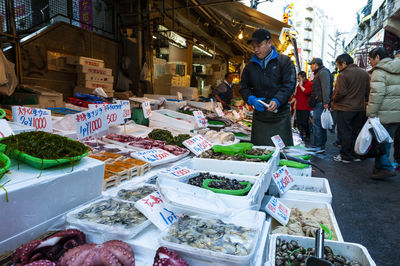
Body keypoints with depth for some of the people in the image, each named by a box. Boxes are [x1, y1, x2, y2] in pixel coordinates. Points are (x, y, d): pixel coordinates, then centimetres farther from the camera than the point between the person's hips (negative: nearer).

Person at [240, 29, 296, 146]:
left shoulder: (284, 61, 2)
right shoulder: (250, 66, 12)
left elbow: (290, 84, -5)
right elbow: (243, 87, 14)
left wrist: (277, 100, -21)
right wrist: (252, 99, -6)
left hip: (280, 115, -3)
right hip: (259, 116, 3)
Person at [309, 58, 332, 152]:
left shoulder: (323, 72, -8)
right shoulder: (319, 73, 24)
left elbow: (326, 88, -19)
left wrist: (325, 102, -26)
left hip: (321, 103, -10)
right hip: (319, 103, 11)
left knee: (316, 124, -11)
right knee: (321, 124, 12)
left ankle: (318, 146, -7)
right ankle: (322, 146, 18)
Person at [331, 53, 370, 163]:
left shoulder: (343, 75, -14)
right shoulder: (364, 73, 10)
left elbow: (340, 92, -18)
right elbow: (368, 91, 13)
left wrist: (334, 100, -2)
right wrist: (363, 101, 22)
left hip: (345, 109, -7)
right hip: (360, 108, 7)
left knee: (345, 133, 1)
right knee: (356, 132, 14)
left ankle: (345, 156, 6)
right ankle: (356, 155, 21)